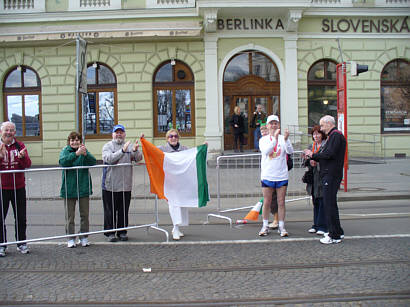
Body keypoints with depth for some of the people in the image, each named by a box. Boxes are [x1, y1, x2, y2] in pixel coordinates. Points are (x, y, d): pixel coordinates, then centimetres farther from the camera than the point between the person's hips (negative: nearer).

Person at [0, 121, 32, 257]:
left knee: (21, 217, 9)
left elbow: (28, 165, -5)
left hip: (19, 187, 2)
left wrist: (22, 157, -24)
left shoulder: (20, 146, 4)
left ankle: (21, 243, 22)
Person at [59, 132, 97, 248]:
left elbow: (93, 162, -11)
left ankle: (84, 237, 21)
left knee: (85, 214, 8)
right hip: (69, 188, -1)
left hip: (84, 188, 1)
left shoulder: (84, 150, 4)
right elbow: (62, 161, -21)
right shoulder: (65, 151, 0)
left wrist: (85, 154, -30)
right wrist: (76, 153, -33)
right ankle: (70, 238, 17)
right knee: (70, 215, 6)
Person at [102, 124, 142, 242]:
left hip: (126, 185, 2)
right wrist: (122, 151, -28)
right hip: (110, 185, -2)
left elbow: (138, 158, -4)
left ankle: (122, 232, 21)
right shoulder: (107, 146, 1)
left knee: (124, 210, 10)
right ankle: (109, 233, 16)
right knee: (110, 210, 5)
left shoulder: (129, 146, 8)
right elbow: (109, 159, -17)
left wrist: (135, 150, -25)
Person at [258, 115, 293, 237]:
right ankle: (265, 226, 18)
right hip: (267, 175, 0)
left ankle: (281, 227, 15)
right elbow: (266, 151, -17)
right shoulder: (263, 139, 3)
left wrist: (286, 139, -30)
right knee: (266, 202, 6)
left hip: (282, 176, 0)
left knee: (281, 202, 5)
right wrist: (275, 139, -29)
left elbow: (290, 151, -14)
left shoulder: (283, 138, 2)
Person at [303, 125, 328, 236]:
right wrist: (310, 162, -5)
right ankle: (316, 224, 20)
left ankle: (322, 226, 6)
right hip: (313, 177, 7)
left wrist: (317, 161, -21)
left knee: (322, 202, -2)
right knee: (315, 202, 12)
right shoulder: (311, 146, 16)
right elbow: (307, 162, 16)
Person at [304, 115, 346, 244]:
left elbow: (329, 154, -21)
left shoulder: (336, 135, -11)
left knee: (329, 204, -7)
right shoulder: (333, 136, 21)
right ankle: (338, 232, 24)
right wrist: (312, 156, 9)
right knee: (330, 203, 15)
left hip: (332, 175, -10)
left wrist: (313, 155, -9)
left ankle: (335, 236, -1)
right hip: (328, 174, 10)